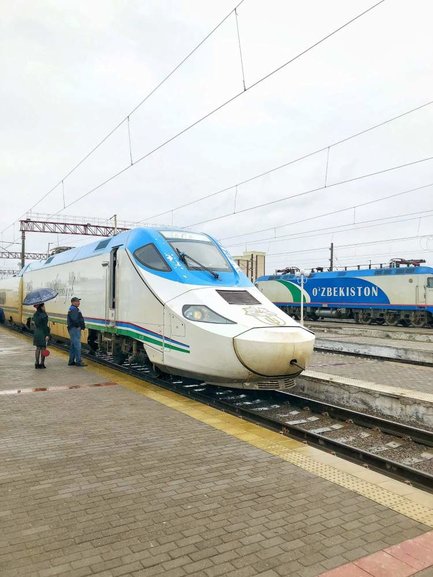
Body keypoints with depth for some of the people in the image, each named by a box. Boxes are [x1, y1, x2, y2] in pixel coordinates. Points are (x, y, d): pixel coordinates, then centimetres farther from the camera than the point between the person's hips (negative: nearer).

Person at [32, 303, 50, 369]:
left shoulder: (35, 315, 7)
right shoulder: (43, 315, -17)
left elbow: (35, 324, 13)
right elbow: (45, 326, -18)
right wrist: (47, 335, -16)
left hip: (36, 333, 8)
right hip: (42, 333, -8)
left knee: (38, 348, 13)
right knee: (43, 349, 1)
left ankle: (37, 363, 16)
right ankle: (42, 364, 5)